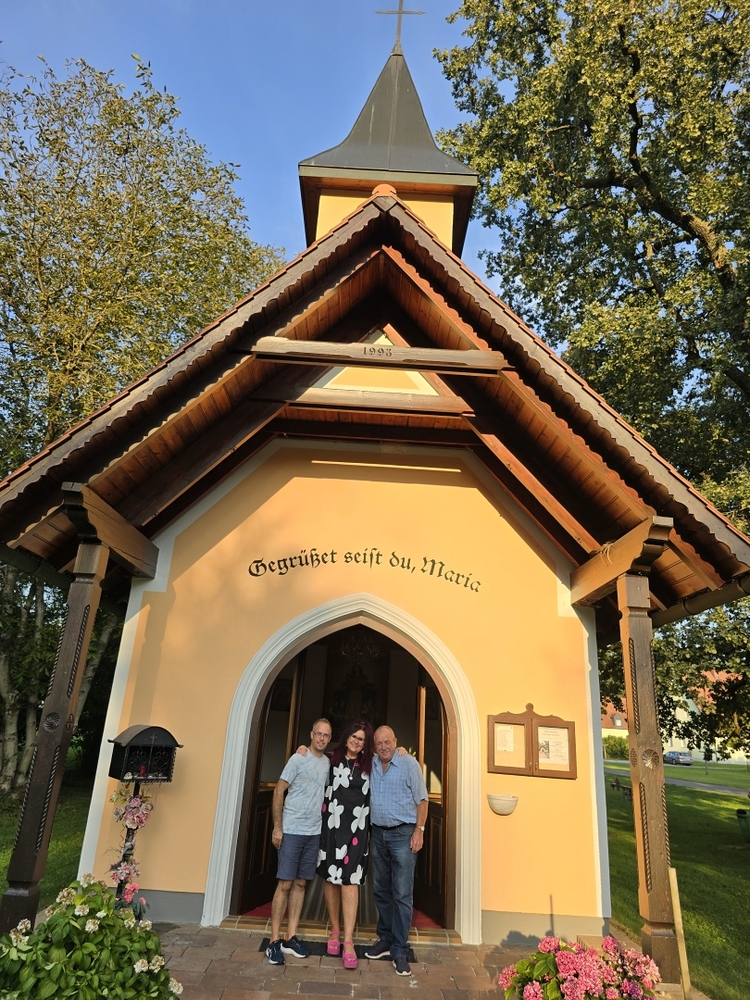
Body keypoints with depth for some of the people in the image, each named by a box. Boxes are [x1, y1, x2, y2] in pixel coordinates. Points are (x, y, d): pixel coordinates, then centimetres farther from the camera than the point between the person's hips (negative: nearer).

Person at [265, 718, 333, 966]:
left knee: (300, 884, 11)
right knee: (284, 884, -1)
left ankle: (290, 938, 19)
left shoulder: (328, 763, 7)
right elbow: (278, 791, -9)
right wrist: (277, 827, -12)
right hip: (291, 831, -5)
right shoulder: (298, 759, -10)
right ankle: (274, 941, 7)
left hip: (314, 833, 5)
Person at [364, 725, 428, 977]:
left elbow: (421, 799, -7)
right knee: (381, 890, 14)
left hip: (403, 834, -5)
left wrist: (419, 830, -11)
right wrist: (368, 832, 10)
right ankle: (385, 939, 29)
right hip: (378, 834, 5)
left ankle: (399, 951, 6)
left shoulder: (409, 764, -9)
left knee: (402, 894, -3)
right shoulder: (371, 765, 5)